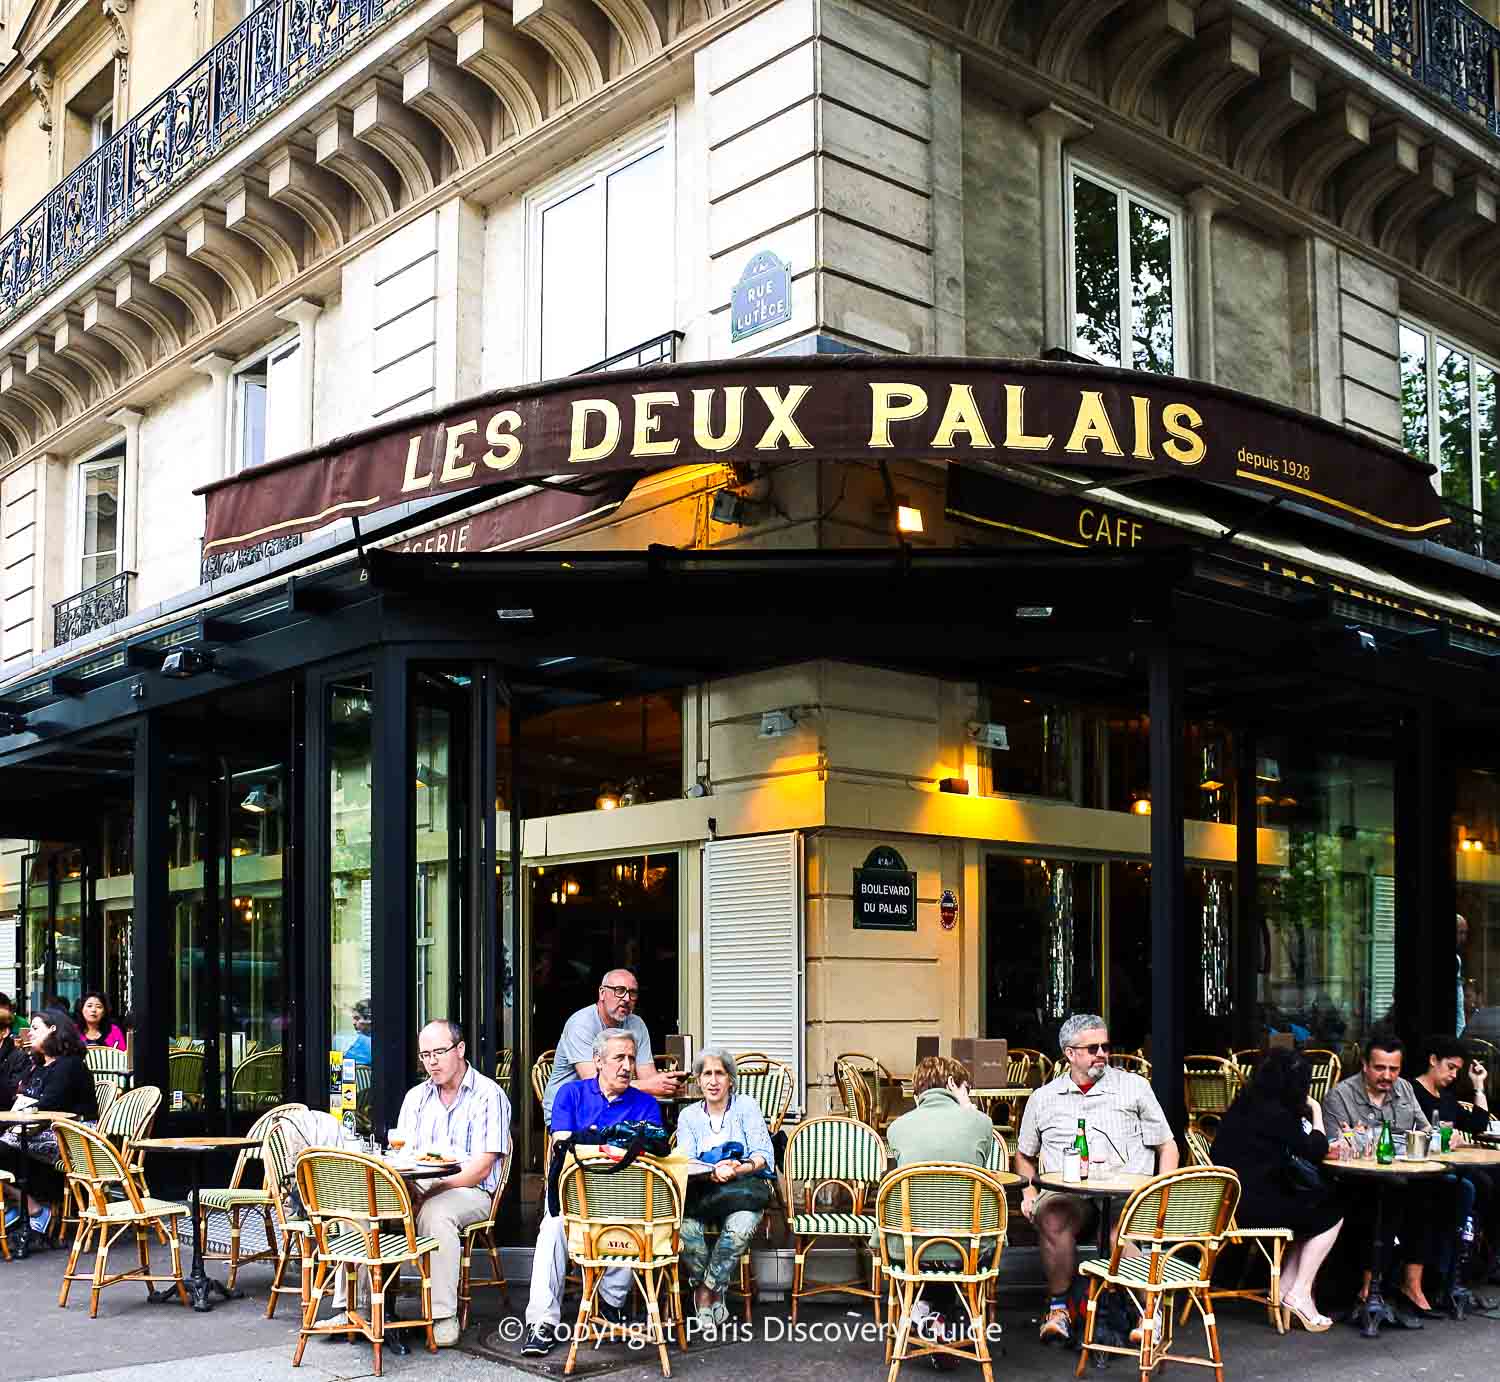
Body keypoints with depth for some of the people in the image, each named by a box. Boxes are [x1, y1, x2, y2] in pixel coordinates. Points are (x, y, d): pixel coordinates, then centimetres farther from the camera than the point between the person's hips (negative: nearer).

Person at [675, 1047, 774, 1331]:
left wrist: (738, 1168, -22)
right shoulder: (688, 1116, 17)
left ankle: (707, 1288, -14)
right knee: (685, 1225, -32)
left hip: (744, 1187, -1)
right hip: (702, 1190, 2)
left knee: (742, 1223, -36)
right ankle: (714, 1295, -10)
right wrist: (714, 1173, -21)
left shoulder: (746, 1106, 11)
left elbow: (764, 1155, 0)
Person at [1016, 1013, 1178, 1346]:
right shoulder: (1043, 1098, 20)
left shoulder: (1133, 1087, 16)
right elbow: (1024, 1156, 31)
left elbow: (1167, 1146, 17)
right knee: (1053, 1220, -35)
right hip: (1063, 1191, 1)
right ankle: (1058, 1309, -24)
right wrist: (1029, 1189, 12)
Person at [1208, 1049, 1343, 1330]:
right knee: (1331, 1214, 8)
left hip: (1229, 1200, 9)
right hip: (1250, 1207, -9)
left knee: (1321, 1203, 23)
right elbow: (1315, 1151, -5)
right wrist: (1316, 1110, 6)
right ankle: (1300, 1294, 8)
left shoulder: (1244, 1106, 12)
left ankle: (1285, 1289, 17)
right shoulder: (1275, 1114, -17)